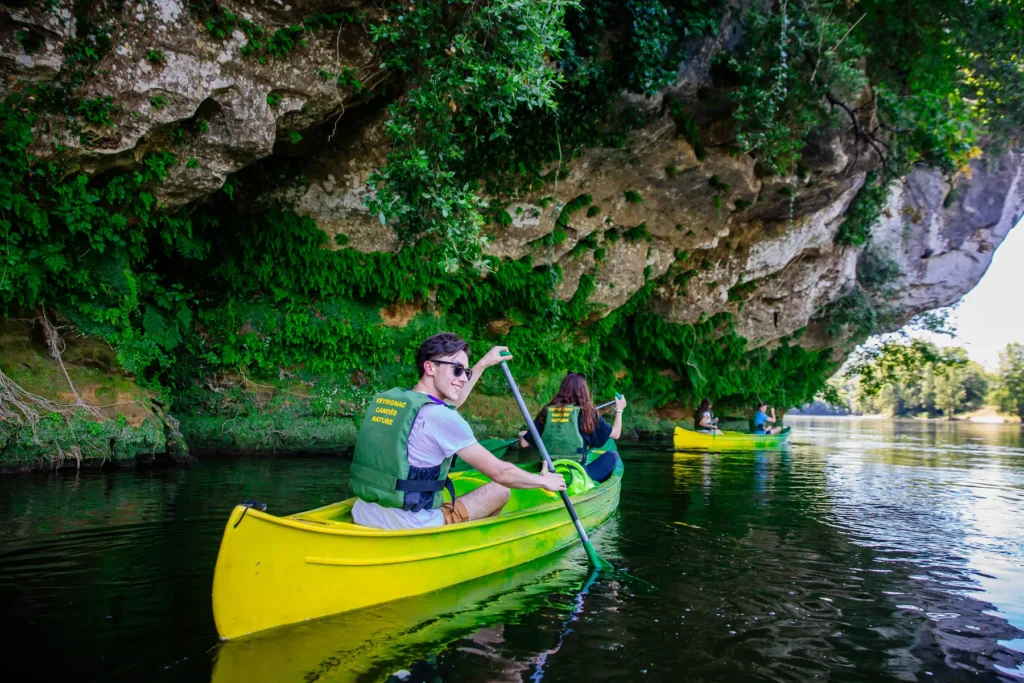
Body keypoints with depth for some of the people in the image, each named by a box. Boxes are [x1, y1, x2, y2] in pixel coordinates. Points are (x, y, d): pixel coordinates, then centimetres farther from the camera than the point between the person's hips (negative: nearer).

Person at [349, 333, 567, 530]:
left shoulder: (383, 400, 9)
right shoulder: (440, 417, -14)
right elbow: (500, 473, -7)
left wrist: (483, 365, 34)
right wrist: (543, 481, 11)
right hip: (407, 527, -8)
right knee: (500, 490, 9)